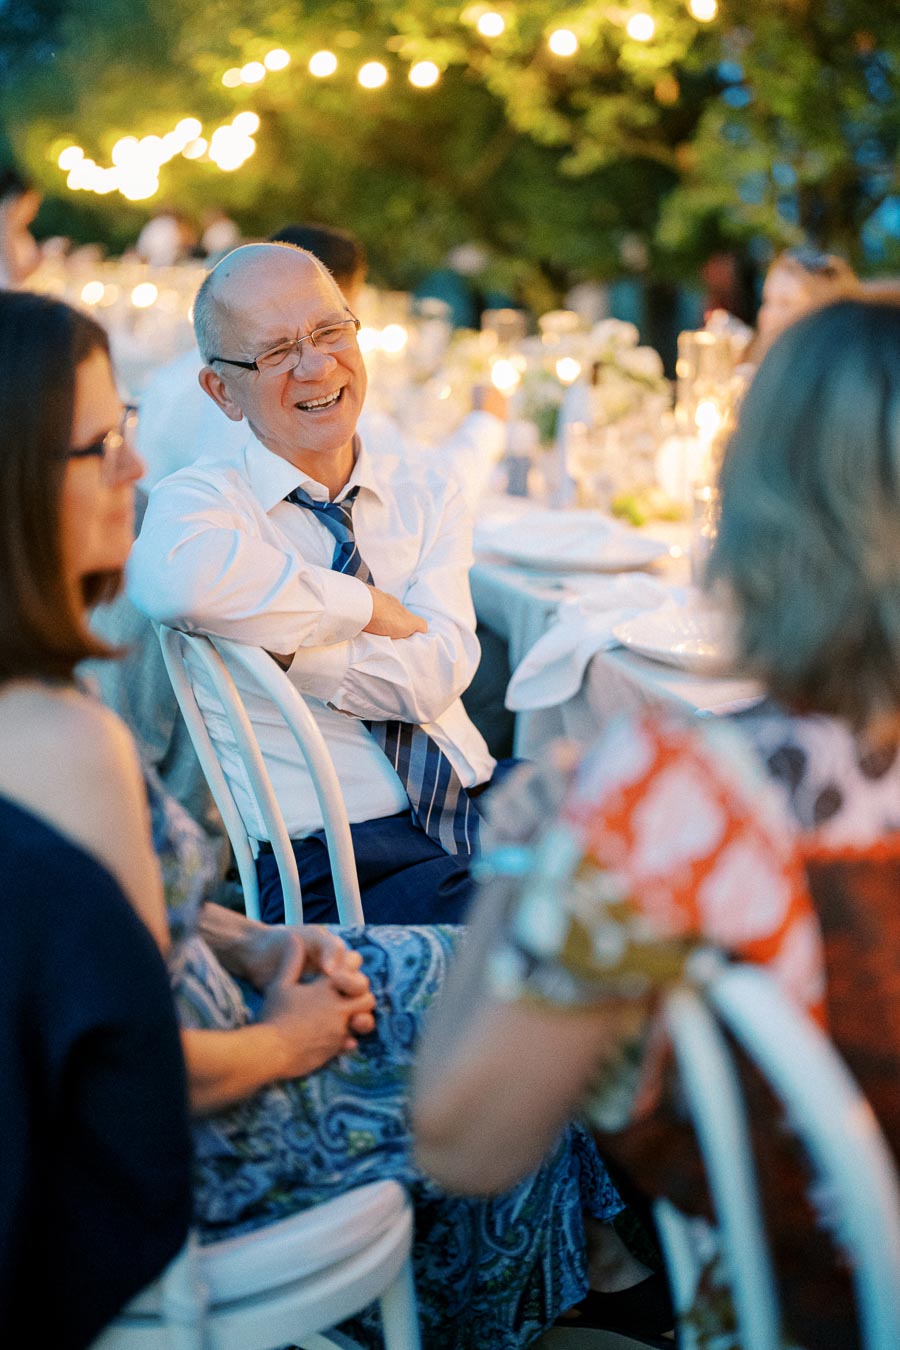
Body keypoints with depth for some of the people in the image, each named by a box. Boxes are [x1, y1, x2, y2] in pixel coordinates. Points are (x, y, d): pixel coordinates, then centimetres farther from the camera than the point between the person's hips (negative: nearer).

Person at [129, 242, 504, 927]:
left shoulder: (425, 495, 13)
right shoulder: (199, 499, -1)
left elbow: (435, 674, -3)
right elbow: (174, 580, -29)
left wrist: (273, 642, -12)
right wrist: (366, 605, -15)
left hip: (480, 801, 5)